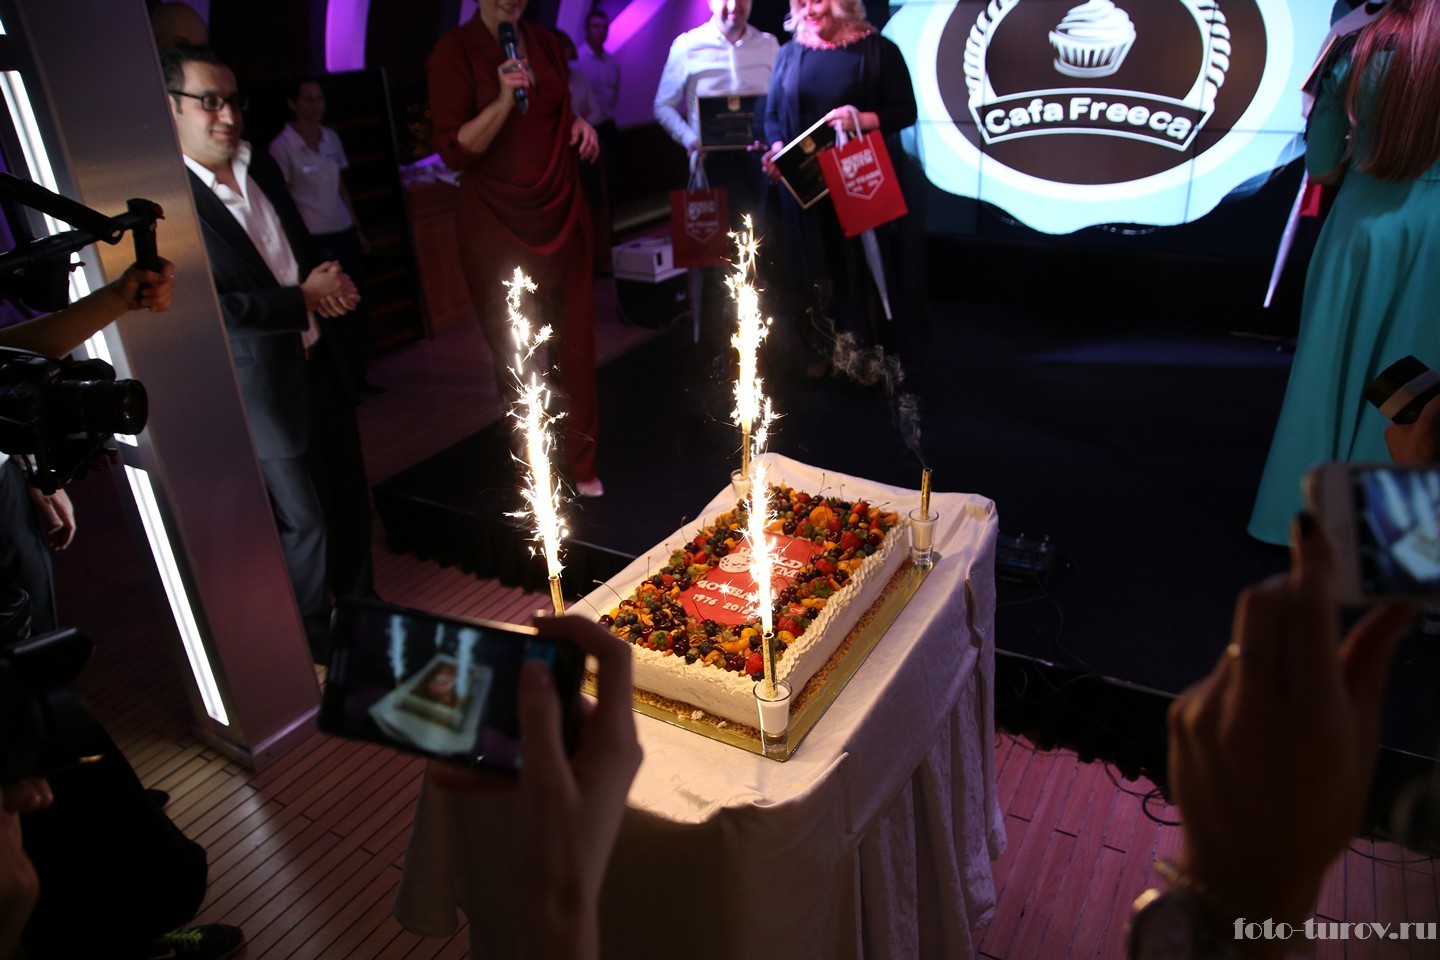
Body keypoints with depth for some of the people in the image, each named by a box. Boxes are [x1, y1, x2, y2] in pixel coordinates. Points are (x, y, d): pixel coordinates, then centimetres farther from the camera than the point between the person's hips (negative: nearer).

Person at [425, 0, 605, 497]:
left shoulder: (545, 42, 9)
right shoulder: (454, 51, -7)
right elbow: (454, 151, -12)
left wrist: (580, 125, 3)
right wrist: (505, 99, -23)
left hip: (563, 215, 5)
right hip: (498, 227, -4)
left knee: (576, 347, 5)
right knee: (516, 354, 4)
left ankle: (583, 465, 20)